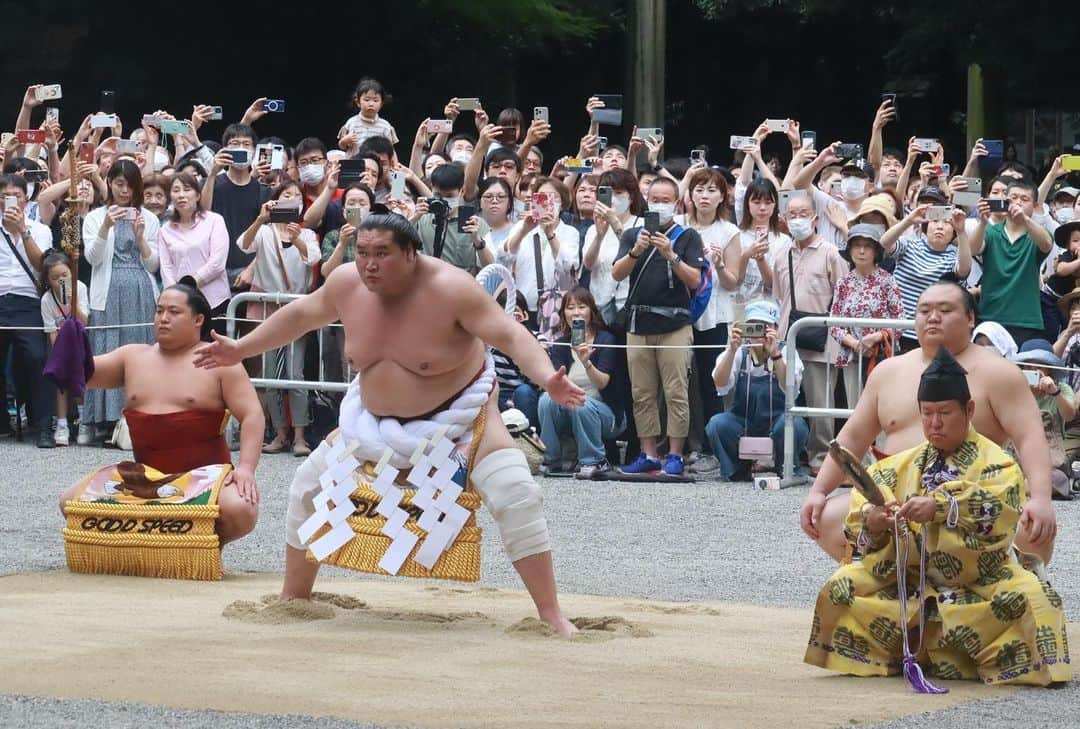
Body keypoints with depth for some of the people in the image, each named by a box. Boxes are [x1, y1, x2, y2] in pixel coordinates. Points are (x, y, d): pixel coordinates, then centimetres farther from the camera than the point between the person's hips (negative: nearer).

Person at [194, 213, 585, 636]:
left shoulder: (449, 289, -27)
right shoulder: (347, 284, -11)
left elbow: (512, 336, -31)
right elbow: (299, 316, 9)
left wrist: (547, 378, -49)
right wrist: (240, 349, 13)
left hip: (459, 412, -5)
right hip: (376, 418, 5)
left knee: (516, 496, -24)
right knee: (308, 487, 6)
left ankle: (551, 615, -17)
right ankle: (293, 598, 23)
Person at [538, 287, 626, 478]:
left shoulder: (605, 339, -8)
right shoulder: (560, 344, 3)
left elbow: (603, 383, -20)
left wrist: (587, 363, -39)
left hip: (606, 414, -3)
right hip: (569, 412, 3)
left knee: (582, 405, -34)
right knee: (547, 399, -24)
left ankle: (595, 461, -16)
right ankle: (551, 460, -12)